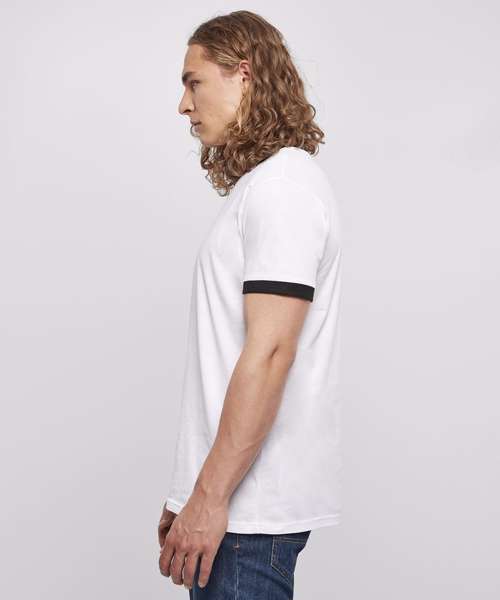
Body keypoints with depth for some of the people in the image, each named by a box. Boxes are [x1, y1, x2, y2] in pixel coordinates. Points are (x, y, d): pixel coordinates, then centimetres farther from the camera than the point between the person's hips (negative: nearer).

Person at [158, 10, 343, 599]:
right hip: (231, 497, 9)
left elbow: (270, 352, -20)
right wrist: (191, 494, 17)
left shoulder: (283, 185, -12)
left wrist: (210, 498, -19)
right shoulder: (259, 186, 18)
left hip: (249, 506, -9)